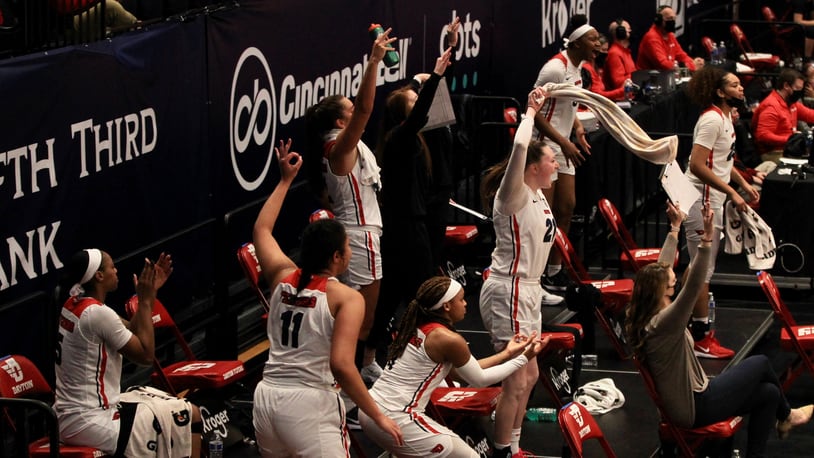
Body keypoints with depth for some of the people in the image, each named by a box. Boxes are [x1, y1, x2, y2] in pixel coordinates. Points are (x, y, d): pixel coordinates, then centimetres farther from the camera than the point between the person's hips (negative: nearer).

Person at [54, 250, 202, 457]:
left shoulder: (73, 305, 7)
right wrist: (145, 299, -9)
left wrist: (150, 293, 9)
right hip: (91, 424, -10)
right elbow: (146, 354, -13)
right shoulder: (98, 313, -21)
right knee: (190, 415, 3)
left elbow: (131, 332, 15)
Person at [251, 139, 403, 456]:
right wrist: (378, 416, -12)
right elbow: (341, 364, -18)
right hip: (310, 403, -7)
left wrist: (285, 180, 39)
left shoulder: (283, 278, 10)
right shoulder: (347, 298, -7)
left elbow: (261, 230, 30)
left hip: (266, 395, 7)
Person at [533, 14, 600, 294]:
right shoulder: (556, 69, -20)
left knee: (567, 207, 11)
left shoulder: (578, 67, 9)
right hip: (544, 147, -9)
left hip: (563, 148, 9)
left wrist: (577, 128, 7)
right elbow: (534, 111, -22)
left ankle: (555, 274, 20)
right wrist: (564, 142, -24)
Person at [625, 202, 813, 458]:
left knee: (769, 393, 10)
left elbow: (661, 269, 11)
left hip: (690, 399, 10)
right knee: (761, 363, 7)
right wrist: (707, 239, -46)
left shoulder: (643, 318, 0)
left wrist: (675, 228, 16)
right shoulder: (662, 323, -27)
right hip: (696, 410, -10)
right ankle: (786, 417, 33)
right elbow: (692, 286, -40)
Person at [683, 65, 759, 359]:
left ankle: (699, 328, 25)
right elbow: (698, 165, -26)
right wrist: (731, 193, -24)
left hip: (713, 201, 10)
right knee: (702, 271, -6)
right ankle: (700, 340, -2)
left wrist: (743, 184, 15)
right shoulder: (712, 119, -19)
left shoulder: (726, 117, 13)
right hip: (702, 201, -10)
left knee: (703, 270, 17)